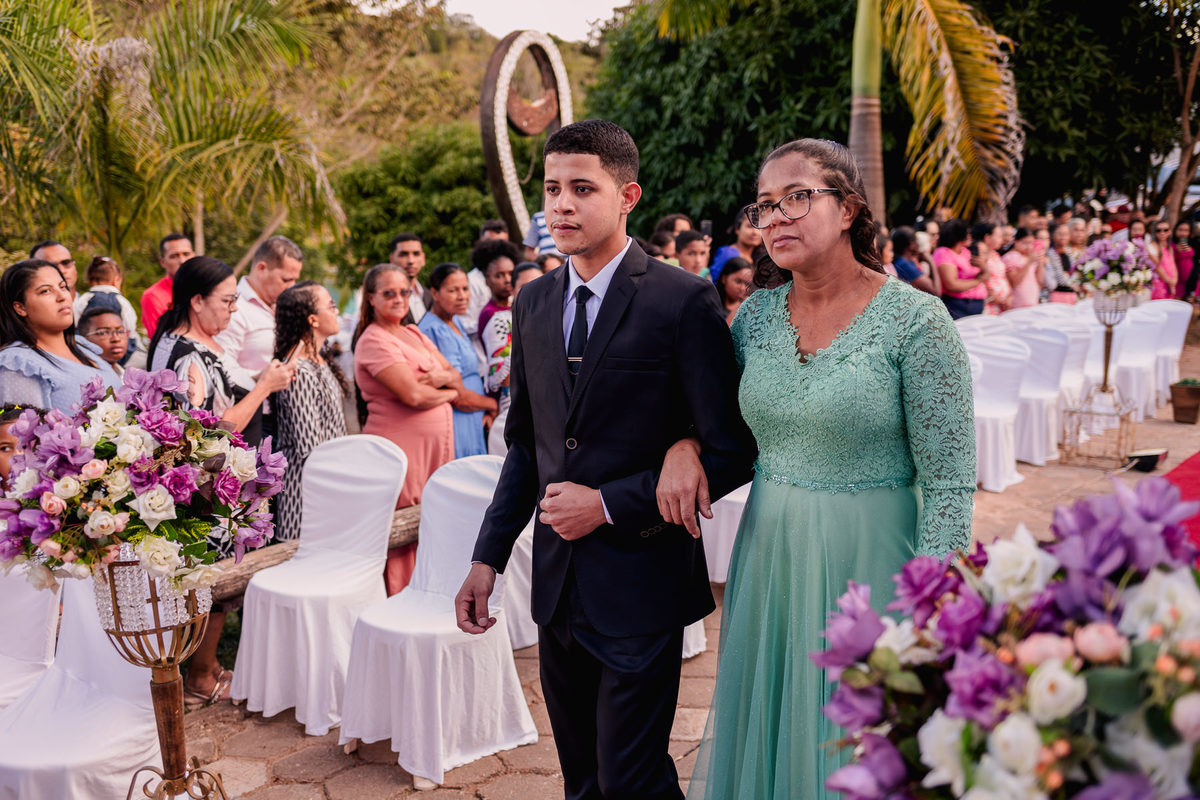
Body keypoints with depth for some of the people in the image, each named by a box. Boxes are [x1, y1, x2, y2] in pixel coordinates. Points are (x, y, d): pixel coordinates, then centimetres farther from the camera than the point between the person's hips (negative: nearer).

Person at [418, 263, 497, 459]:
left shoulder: (456, 322, 12)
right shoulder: (435, 331, -18)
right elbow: (459, 398, -20)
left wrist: (488, 411, 0)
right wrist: (493, 404, -2)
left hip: (474, 425, 9)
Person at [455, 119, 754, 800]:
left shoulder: (684, 301, -12)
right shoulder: (533, 303, 8)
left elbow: (731, 453, -13)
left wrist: (609, 505, -15)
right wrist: (489, 557, 9)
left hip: (641, 583, -6)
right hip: (558, 583, 6)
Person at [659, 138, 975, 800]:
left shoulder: (914, 319, -13)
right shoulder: (757, 313, 1)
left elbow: (949, 484, -13)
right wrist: (682, 446, -5)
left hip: (868, 569, -4)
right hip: (768, 562, 5)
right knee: (765, 739, 19)